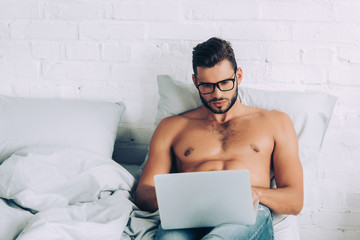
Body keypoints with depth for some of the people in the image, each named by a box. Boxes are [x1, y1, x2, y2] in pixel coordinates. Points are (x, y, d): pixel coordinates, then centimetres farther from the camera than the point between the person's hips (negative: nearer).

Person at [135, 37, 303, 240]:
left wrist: (254, 193, -7)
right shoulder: (172, 127, 25)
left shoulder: (275, 122, 22)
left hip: (248, 216, 0)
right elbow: (143, 193, 16)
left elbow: (295, 201, 15)